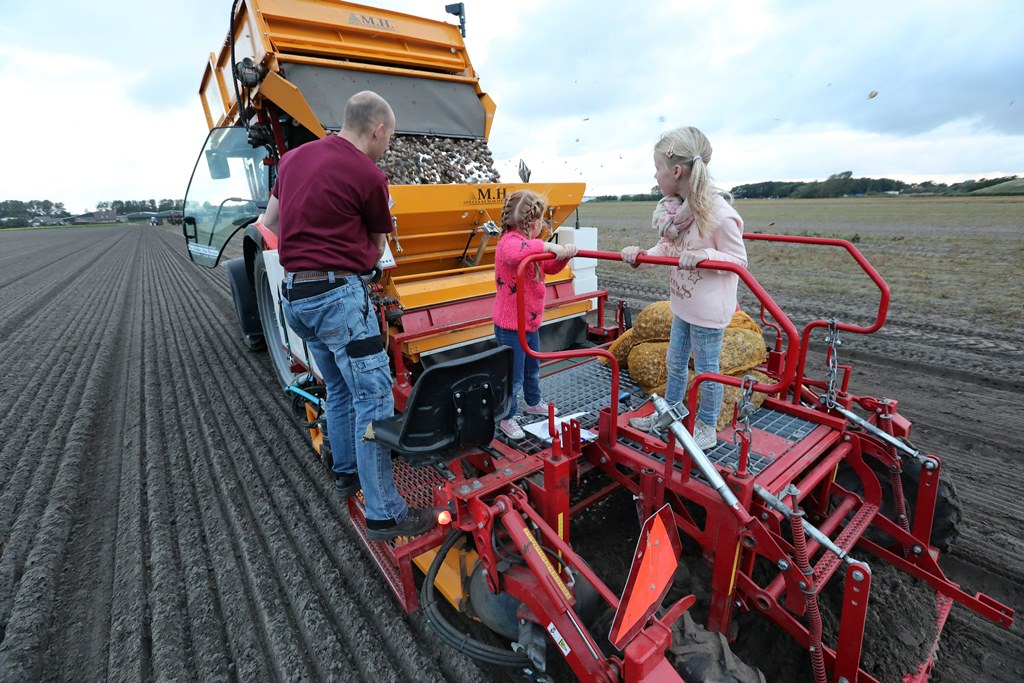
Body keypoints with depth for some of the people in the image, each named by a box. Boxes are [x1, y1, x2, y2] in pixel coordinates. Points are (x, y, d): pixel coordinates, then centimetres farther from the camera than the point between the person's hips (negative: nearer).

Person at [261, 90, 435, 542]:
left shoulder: (293, 157, 14)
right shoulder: (368, 175, -8)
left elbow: (270, 221, 25)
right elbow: (376, 248, 6)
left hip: (293, 296, 9)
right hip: (338, 296, -9)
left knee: (341, 389, 21)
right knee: (374, 399, -4)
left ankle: (346, 474, 36)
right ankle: (384, 514, 2)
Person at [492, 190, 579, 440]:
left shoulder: (529, 243, 10)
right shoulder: (510, 241, -22)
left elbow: (551, 267, 17)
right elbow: (514, 253, -49)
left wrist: (564, 253, -2)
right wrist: (547, 246, -42)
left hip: (531, 323, 10)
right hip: (511, 327, -10)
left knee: (532, 368, 27)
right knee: (514, 377, 5)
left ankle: (534, 403, 48)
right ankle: (508, 419, 23)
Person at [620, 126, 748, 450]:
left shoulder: (720, 214, -24)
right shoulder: (676, 207, -3)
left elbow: (738, 259, -15)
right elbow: (667, 248, 1)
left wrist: (704, 255, -33)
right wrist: (641, 256, -17)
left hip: (709, 309, -8)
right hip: (683, 303, 8)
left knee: (706, 369, 10)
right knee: (675, 361, 21)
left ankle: (706, 430, 32)